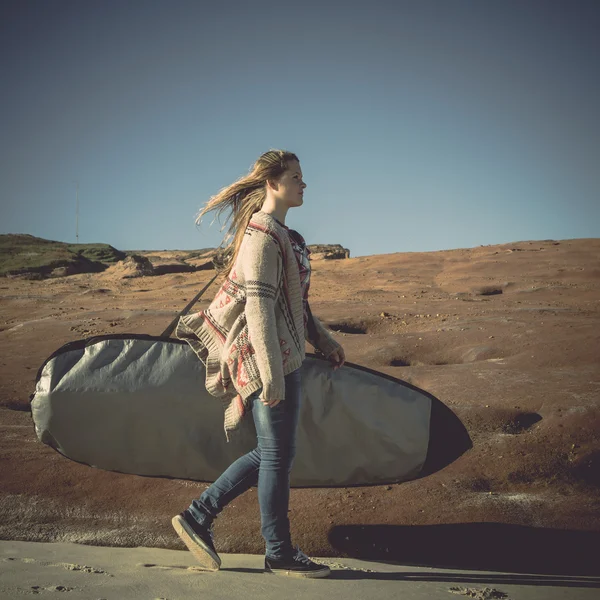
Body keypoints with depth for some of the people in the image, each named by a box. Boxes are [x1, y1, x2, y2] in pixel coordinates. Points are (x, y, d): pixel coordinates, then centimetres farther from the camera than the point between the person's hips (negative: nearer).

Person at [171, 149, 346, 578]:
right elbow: (259, 305, -21)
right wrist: (271, 374, -24)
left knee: (271, 452, 15)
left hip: (285, 354, 10)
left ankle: (198, 517, 22)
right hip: (269, 357, -10)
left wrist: (323, 340, 23)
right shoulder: (262, 236, -15)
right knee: (278, 454, 1)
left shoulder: (281, 233, 16)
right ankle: (280, 553, 16)